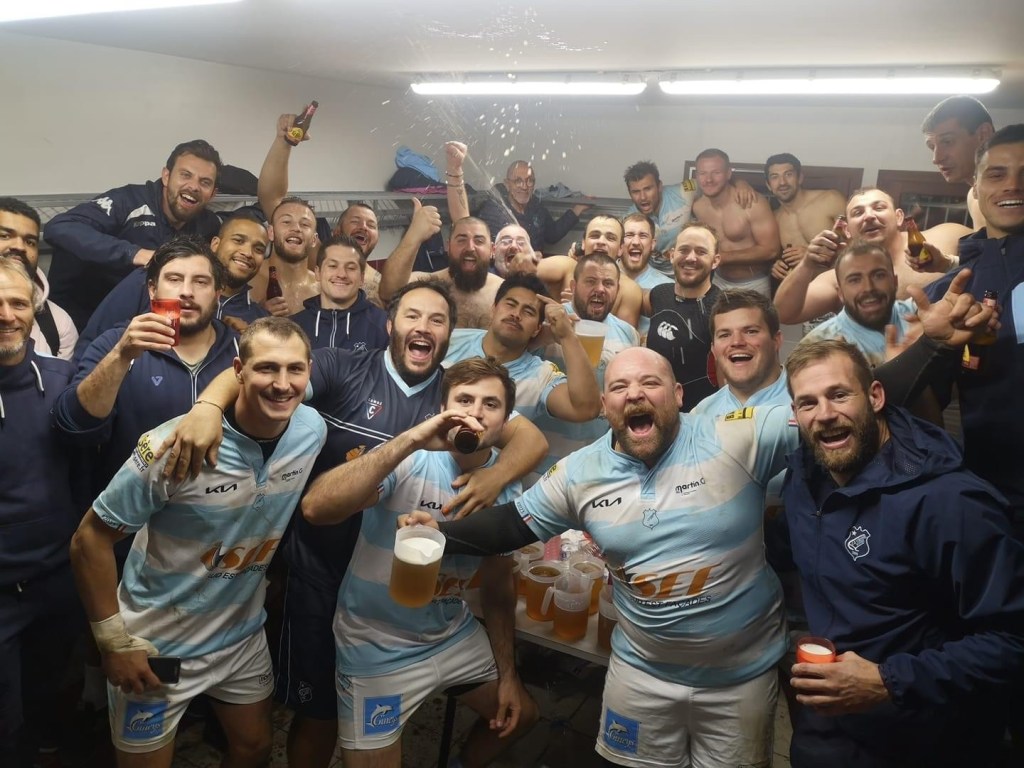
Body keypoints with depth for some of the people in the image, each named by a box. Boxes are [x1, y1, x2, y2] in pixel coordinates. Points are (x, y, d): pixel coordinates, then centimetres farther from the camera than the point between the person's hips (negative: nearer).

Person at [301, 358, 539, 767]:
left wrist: (508, 674, 10)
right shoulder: (407, 461, -23)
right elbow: (315, 508, -40)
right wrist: (410, 440, -43)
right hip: (378, 645, -5)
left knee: (519, 715, 21)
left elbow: (499, 585, 5)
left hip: (454, 635, 6)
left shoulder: (507, 486, -6)